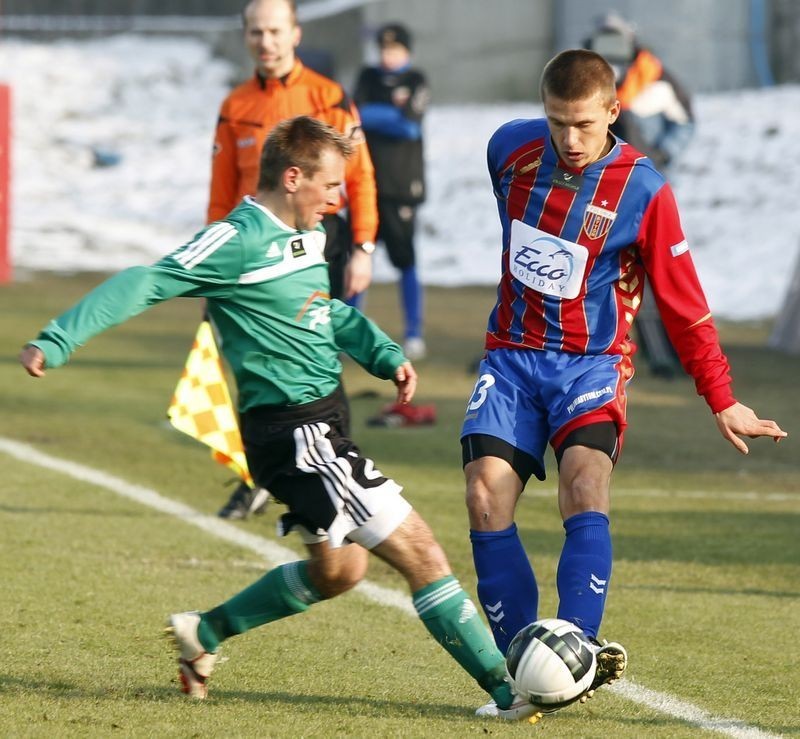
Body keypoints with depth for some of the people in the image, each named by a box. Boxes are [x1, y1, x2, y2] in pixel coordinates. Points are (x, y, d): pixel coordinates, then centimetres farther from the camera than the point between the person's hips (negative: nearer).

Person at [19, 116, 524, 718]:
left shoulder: (308, 235, 10)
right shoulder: (240, 241, -16)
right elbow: (144, 286, -19)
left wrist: (384, 353, 11)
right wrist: (58, 341, -24)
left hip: (323, 422, 10)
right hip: (293, 430, -10)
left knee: (337, 571, 25)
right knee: (420, 553, -10)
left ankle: (205, 633, 35)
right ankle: (503, 686, -6)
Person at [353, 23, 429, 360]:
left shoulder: (415, 82, 2)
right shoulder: (368, 77, 13)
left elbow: (410, 123, -12)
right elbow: (356, 114, 0)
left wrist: (372, 116, -8)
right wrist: (393, 117, -13)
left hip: (401, 185, -4)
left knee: (405, 262, -4)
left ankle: (414, 334, 1)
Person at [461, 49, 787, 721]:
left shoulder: (644, 191, -11)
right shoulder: (512, 149, -1)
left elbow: (682, 301, -3)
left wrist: (722, 401, 1)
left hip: (591, 361, -3)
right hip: (513, 356, 3)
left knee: (586, 483, -27)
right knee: (487, 496, -14)